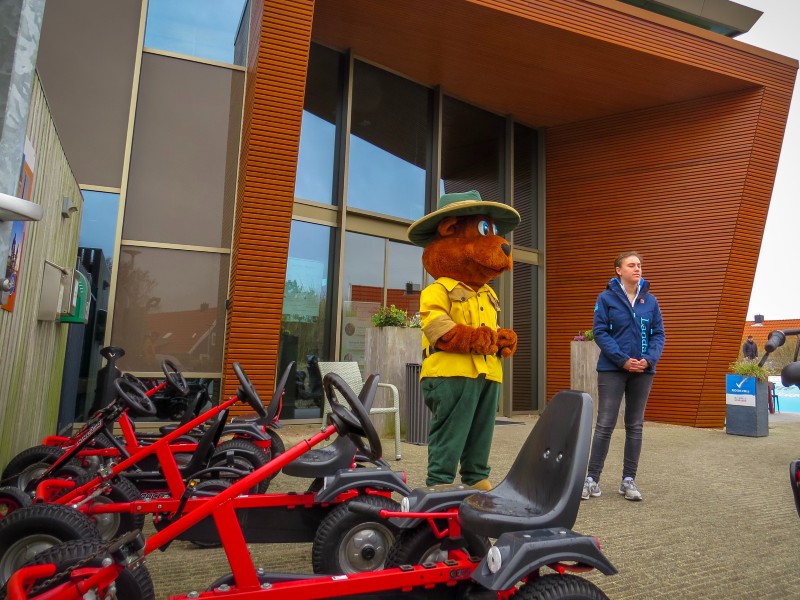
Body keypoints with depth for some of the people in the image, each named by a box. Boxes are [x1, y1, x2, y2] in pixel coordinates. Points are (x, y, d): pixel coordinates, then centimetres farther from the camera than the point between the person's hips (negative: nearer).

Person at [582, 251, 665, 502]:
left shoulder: (651, 301, 7)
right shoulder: (606, 298, -2)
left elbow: (659, 334, 7)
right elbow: (600, 332, -8)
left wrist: (649, 359, -11)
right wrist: (623, 359, -17)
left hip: (643, 371, 4)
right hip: (612, 369, -4)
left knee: (635, 426, 9)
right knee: (605, 424, -3)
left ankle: (628, 480, 19)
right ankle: (592, 478, 5)